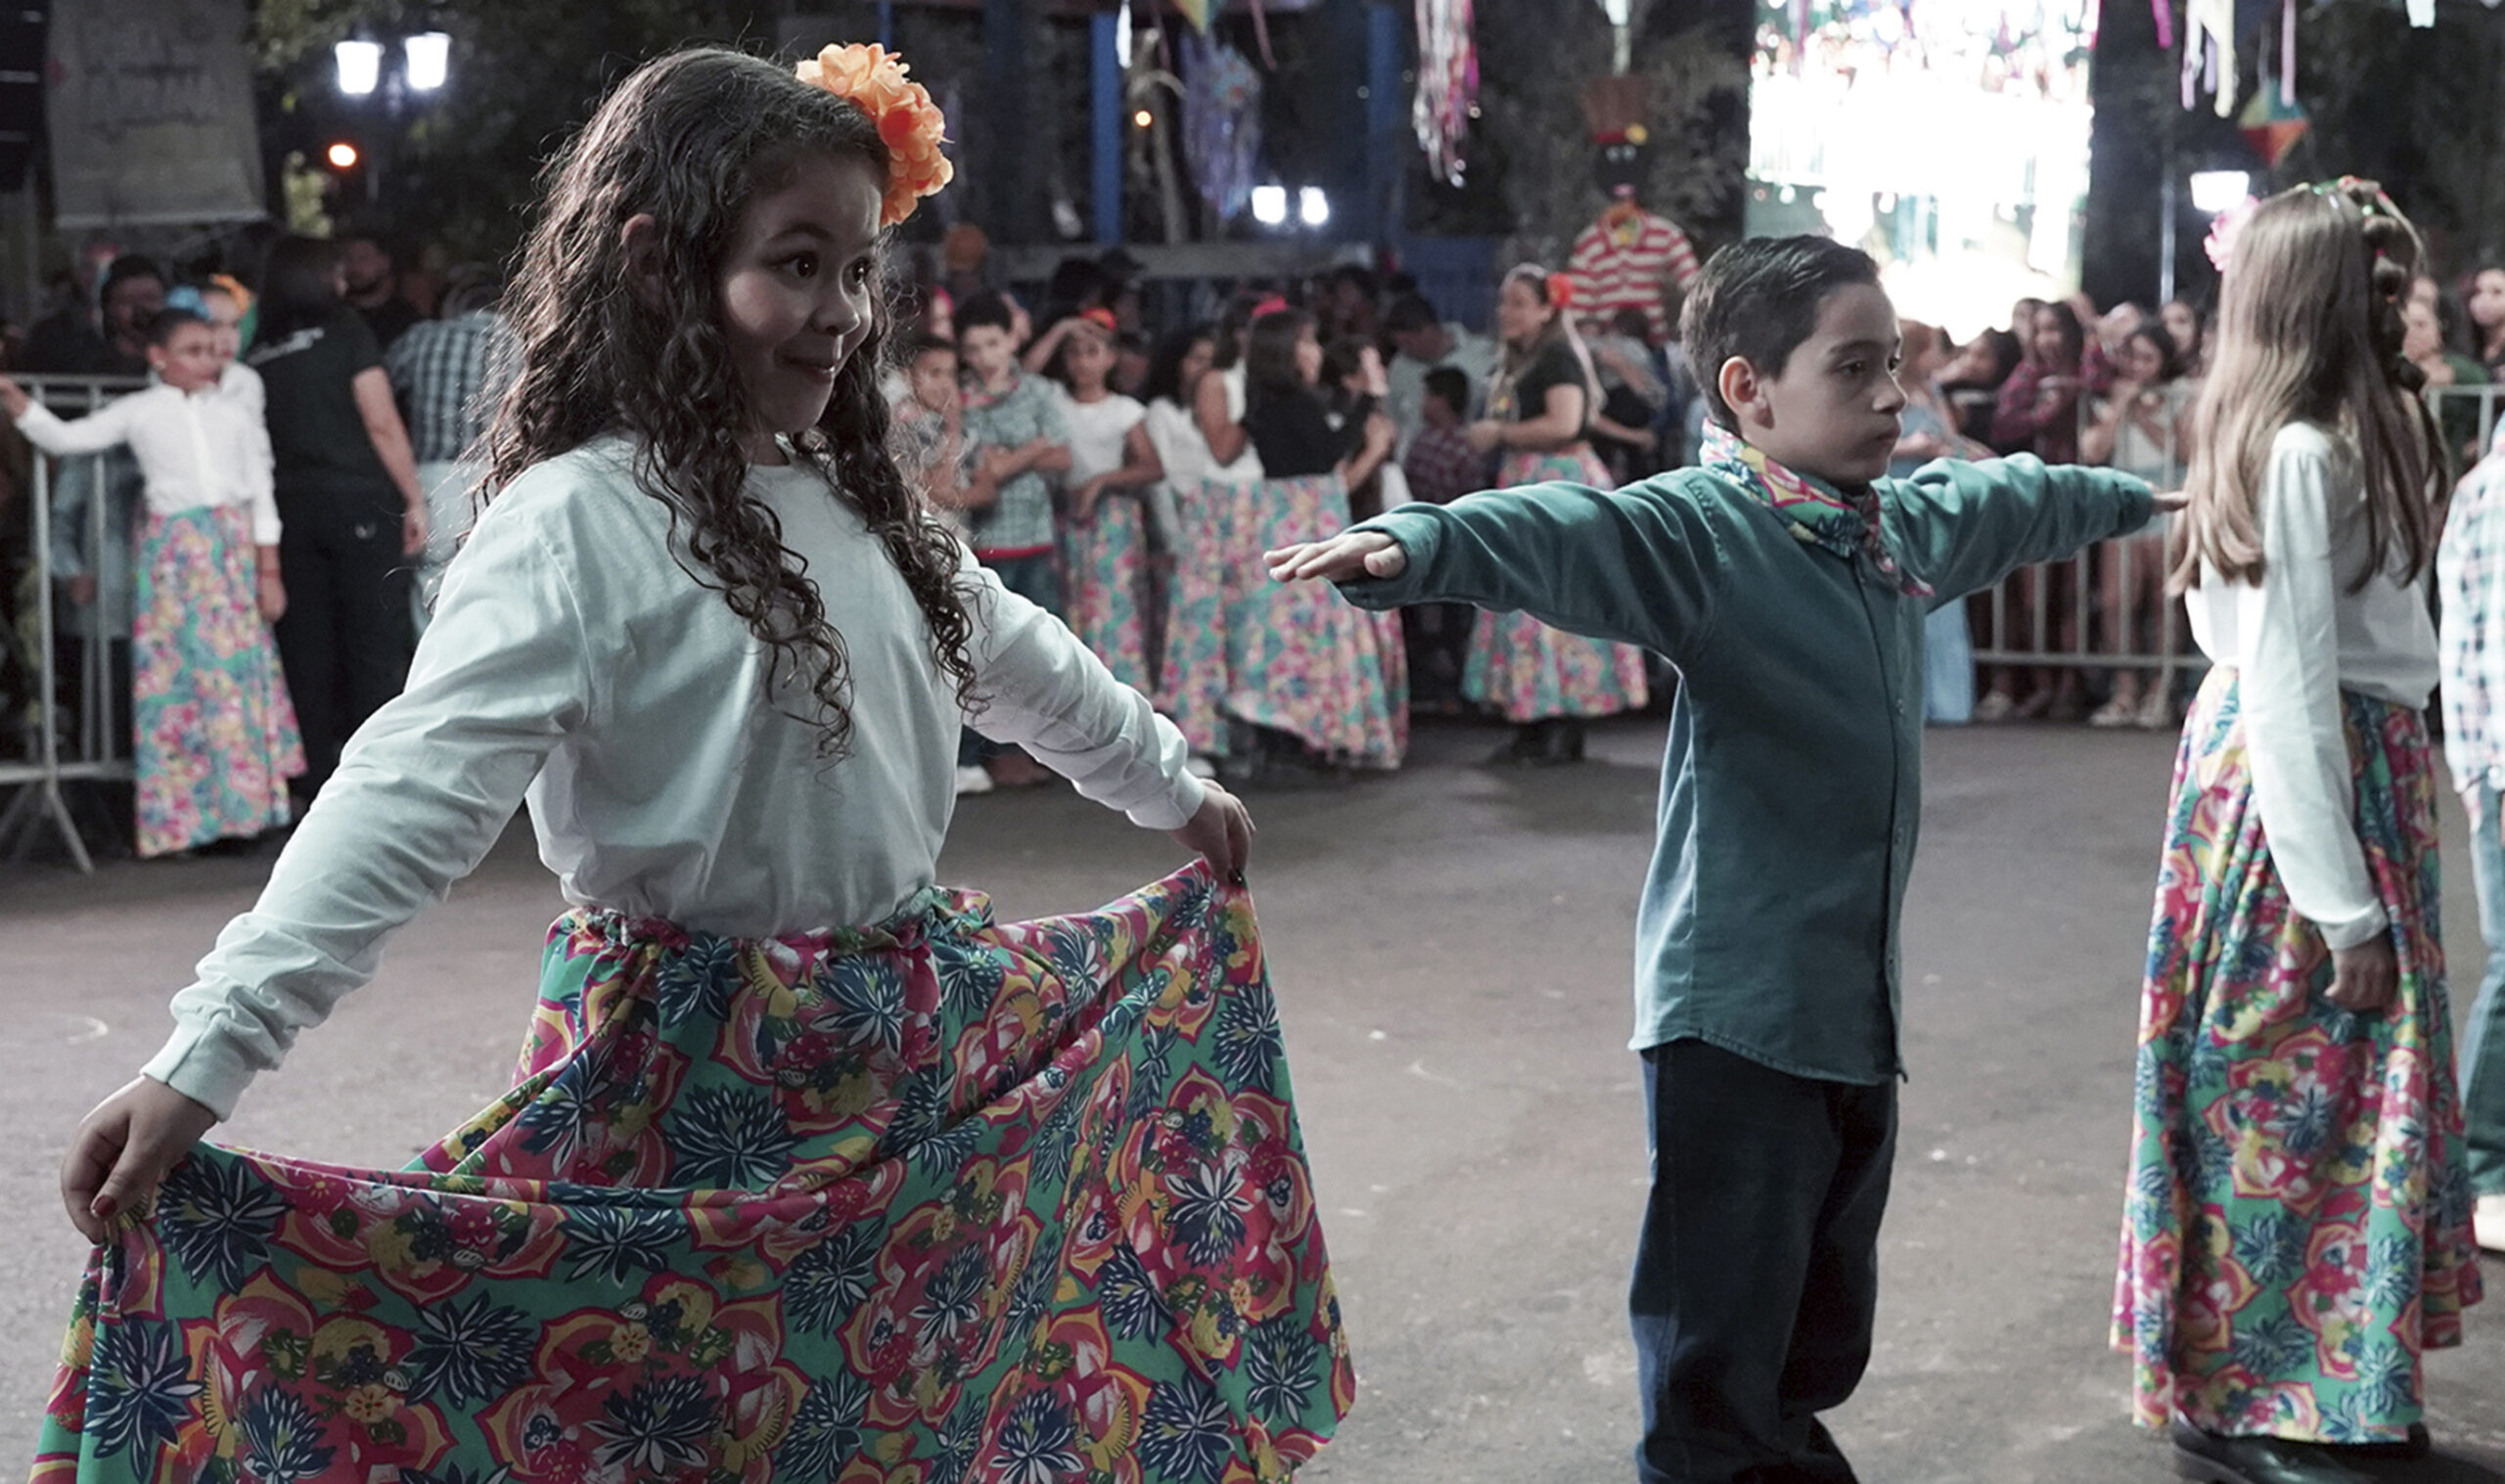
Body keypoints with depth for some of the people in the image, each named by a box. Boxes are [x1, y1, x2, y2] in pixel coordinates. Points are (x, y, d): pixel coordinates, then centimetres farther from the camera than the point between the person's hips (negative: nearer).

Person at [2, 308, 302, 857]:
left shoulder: (233, 412, 9)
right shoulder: (140, 411, 4)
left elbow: (261, 493, 9)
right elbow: (66, 438, 1)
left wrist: (268, 570, 5)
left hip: (234, 549, 2)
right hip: (172, 550, -2)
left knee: (240, 672, 3)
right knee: (172, 674, -2)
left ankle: (243, 806, 12)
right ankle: (176, 818, 4)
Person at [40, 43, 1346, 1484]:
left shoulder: (850, 497, 7)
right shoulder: (578, 525, -17)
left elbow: (1015, 653, 25)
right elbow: (412, 792, -26)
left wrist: (1175, 788, 36)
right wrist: (205, 1056, -34)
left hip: (912, 1042, 7)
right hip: (698, 1081, -7)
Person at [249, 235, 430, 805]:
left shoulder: (258, 354, 8)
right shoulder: (345, 332, -3)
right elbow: (383, 424, -7)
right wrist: (414, 499, -3)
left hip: (292, 509, 4)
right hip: (360, 504, -4)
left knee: (307, 650, 7)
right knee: (376, 642, -1)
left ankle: (316, 779, 9)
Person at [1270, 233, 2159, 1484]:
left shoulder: (1909, 524, 11)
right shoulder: (1701, 527, -14)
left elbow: (2015, 499, 33)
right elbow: (1561, 533, -33)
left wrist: (2141, 495, 51)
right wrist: (1413, 544, -53)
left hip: (1858, 1004, 8)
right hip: (1734, 1006, -8)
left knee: (1824, 1340, 19)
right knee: (1716, 1359, -5)